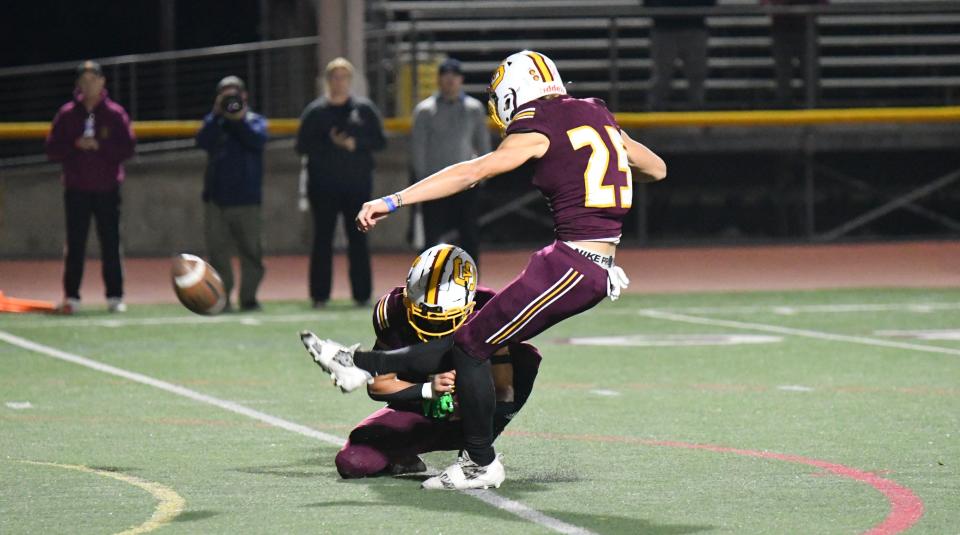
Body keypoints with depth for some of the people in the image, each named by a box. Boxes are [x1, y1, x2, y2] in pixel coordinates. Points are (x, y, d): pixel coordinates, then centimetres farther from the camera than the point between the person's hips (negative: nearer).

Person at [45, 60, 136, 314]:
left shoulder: (115, 114, 2)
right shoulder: (67, 114, 5)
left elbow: (128, 148, -3)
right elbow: (53, 150, 2)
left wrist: (100, 145, -15)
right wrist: (76, 145, -14)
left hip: (107, 189, 0)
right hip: (76, 189, 0)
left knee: (111, 244, 1)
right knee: (75, 245, -1)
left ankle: (115, 296, 5)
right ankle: (71, 297, 2)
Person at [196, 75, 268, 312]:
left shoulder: (255, 120, 8)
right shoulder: (213, 121, 12)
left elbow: (258, 140, -13)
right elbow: (203, 141, -8)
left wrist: (239, 118, -17)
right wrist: (218, 114, -12)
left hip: (246, 198, -1)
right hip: (215, 199, 1)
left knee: (251, 251, -1)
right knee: (217, 252, 0)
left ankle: (249, 297, 5)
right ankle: (221, 298, 5)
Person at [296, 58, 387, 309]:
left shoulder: (364, 109, 7)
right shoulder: (314, 111, 5)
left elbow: (380, 141, 4)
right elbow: (302, 146, 0)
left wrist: (356, 144, -13)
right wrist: (330, 144, -13)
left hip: (357, 185, 1)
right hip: (323, 187, 0)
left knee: (358, 239, 1)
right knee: (322, 239, 0)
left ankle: (362, 293, 6)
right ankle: (319, 295, 4)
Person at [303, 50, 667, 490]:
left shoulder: (539, 128, -7)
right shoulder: (597, 115, 15)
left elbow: (470, 174, -12)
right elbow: (656, 169, 25)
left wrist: (393, 202, -13)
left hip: (571, 266, -9)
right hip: (598, 270, 9)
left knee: (473, 343, -1)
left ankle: (482, 463, 6)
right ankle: (364, 365, 19)